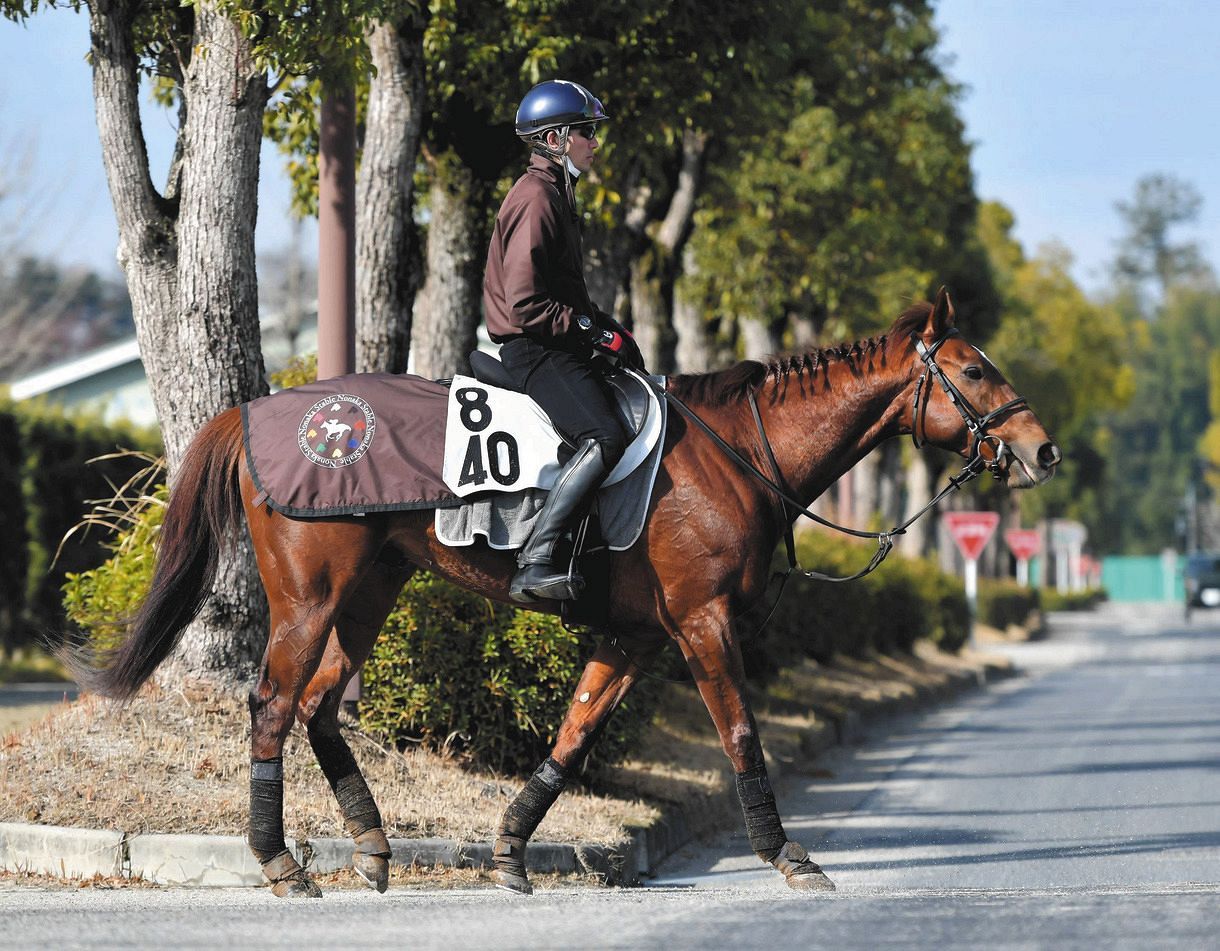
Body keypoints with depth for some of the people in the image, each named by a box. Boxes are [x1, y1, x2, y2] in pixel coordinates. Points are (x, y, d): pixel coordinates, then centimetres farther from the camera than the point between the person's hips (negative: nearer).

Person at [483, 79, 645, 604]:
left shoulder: (556, 194, 20)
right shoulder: (536, 198, -13)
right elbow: (524, 305, -20)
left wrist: (606, 326, 11)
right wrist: (595, 331, -17)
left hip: (561, 345, 11)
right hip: (534, 349, -11)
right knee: (605, 437, -30)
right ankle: (533, 564, -34)